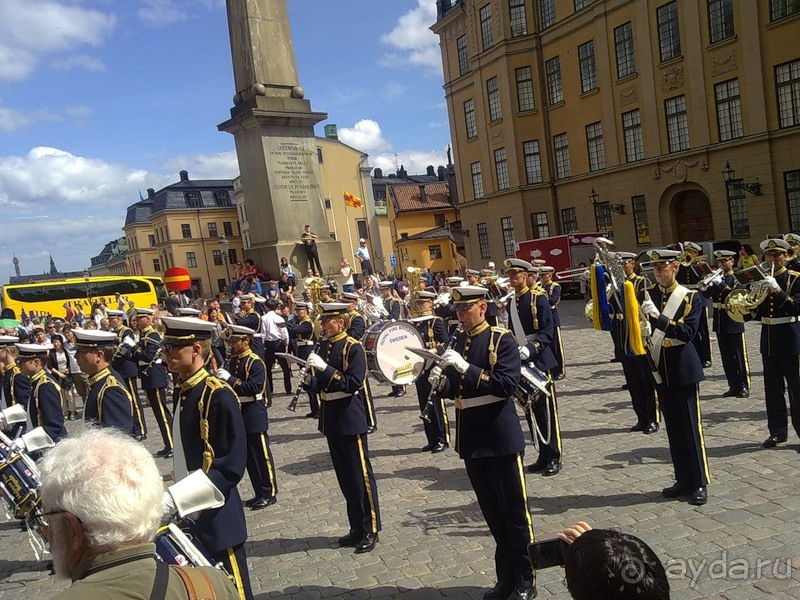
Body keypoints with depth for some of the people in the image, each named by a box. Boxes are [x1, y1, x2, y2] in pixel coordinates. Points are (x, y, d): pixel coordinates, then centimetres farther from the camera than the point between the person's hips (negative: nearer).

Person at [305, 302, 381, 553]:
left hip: (350, 420, -7)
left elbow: (353, 383, -22)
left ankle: (370, 531, 14)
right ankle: (357, 528, 27)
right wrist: (312, 378, -10)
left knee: (361, 476, 2)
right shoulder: (324, 346, 9)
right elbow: (319, 384, 12)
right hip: (331, 420, 7)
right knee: (345, 478, 15)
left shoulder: (353, 347, -12)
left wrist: (324, 368, -26)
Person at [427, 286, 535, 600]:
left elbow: (507, 385, -21)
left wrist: (466, 367, -28)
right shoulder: (456, 342, 7)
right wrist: (440, 382, -10)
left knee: (514, 511, 7)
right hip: (470, 440, 6)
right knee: (493, 514, 16)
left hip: (501, 438, -5)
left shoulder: (502, 339, -10)